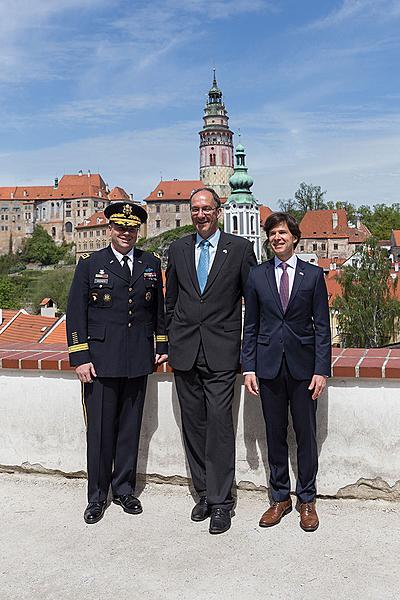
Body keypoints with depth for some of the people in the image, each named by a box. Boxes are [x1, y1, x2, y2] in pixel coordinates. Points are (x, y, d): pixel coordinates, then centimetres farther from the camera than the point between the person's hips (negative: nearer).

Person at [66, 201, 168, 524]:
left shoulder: (152, 264, 9)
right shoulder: (90, 264, 1)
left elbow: (160, 307, 16)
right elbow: (75, 313, -1)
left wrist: (162, 346, 10)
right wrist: (80, 358, -7)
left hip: (138, 361, 3)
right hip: (100, 361, -2)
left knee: (131, 427, 12)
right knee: (100, 430, 2)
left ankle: (124, 488, 27)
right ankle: (97, 496, 18)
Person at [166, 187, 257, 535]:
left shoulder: (240, 248, 0)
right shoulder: (178, 249, 10)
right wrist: (171, 340, 13)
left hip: (221, 352, -4)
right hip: (185, 350, 4)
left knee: (219, 424, -7)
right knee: (194, 425, 9)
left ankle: (220, 501, 4)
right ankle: (204, 493, 22)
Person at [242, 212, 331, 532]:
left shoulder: (313, 275, 1)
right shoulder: (257, 275, 6)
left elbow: (322, 326, 0)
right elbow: (251, 326, 7)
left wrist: (322, 369, -7)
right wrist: (249, 367, 0)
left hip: (303, 365, -1)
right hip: (269, 366, 2)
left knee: (306, 435, 5)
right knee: (275, 435, 10)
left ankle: (307, 500, 20)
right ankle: (280, 498, 24)